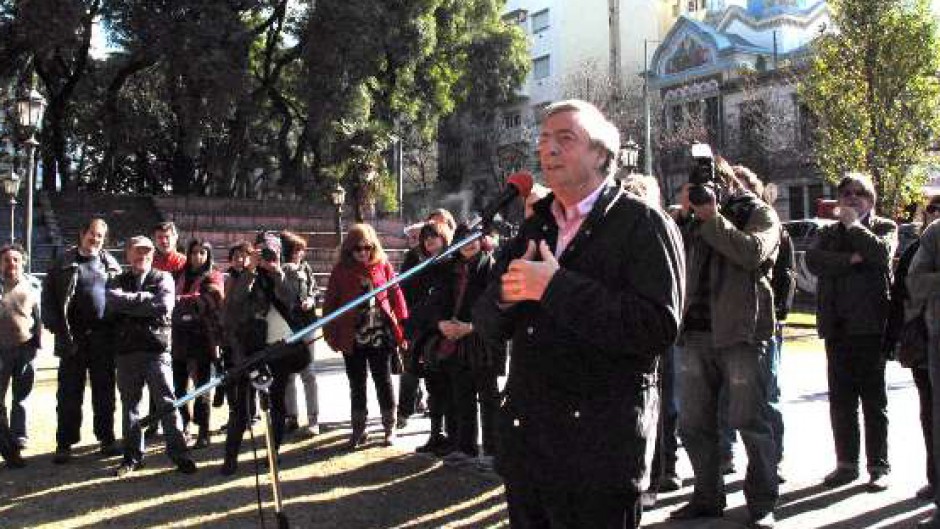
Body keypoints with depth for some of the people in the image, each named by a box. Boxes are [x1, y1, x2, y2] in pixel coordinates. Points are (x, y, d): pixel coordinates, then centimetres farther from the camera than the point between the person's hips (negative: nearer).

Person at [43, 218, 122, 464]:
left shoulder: (110, 264, 10)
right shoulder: (64, 262, 5)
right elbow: (48, 294, 2)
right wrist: (55, 325, -7)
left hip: (103, 338, 2)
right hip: (73, 338, -1)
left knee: (104, 392, 8)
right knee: (69, 393, 3)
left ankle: (107, 439, 18)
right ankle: (64, 443, 11)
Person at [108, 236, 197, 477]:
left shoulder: (163, 279, 8)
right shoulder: (118, 281, 14)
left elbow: (164, 306, -11)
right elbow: (113, 301, -8)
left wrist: (129, 304, -6)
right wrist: (146, 298, -10)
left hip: (157, 350, -2)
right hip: (126, 350, 3)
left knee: (167, 403, -3)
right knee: (129, 404, 8)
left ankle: (179, 454, 2)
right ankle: (133, 456, 18)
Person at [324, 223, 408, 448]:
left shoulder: (383, 265, 1)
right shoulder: (340, 270, 1)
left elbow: (395, 295, 1)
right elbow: (331, 302, 1)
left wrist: (402, 327, -2)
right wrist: (331, 333, -3)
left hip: (381, 334, -1)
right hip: (352, 337, 1)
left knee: (384, 381, 8)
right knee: (357, 385, 11)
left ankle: (390, 427, 19)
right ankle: (358, 430, 21)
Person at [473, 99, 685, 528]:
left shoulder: (643, 224, -6)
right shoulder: (533, 227, 14)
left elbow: (659, 328, -21)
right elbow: (488, 326, 12)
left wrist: (556, 287, -21)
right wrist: (504, 294, -11)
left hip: (598, 445, -6)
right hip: (523, 440, 6)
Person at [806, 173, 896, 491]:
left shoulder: (885, 227, 8)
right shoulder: (829, 233, 17)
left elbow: (882, 253, -15)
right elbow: (813, 260, -3)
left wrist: (853, 225, -5)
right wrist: (850, 259, -15)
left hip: (870, 325, -4)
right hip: (837, 327, 4)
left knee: (874, 399, 1)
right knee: (840, 400, 7)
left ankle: (879, 466, 9)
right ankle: (846, 463, 15)